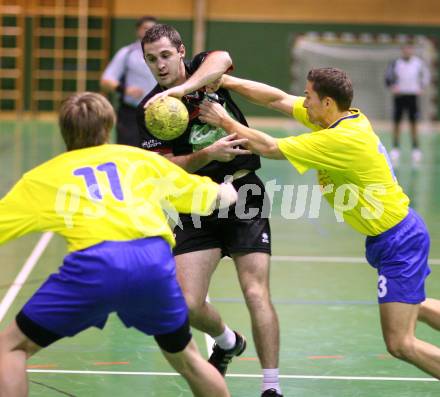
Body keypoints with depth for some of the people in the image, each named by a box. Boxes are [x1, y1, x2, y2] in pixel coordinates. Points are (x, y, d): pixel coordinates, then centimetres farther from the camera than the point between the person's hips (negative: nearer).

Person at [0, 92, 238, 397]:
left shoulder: (44, 176, 23)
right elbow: (220, 196, 39)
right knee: (186, 359, 27)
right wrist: (226, 191, 63)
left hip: (94, 263, -3)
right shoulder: (141, 158, 29)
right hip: (155, 259, 3)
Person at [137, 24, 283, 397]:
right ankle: (228, 342, 27)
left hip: (244, 192, -2)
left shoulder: (203, 69, -2)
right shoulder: (149, 111, -1)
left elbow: (222, 59, -28)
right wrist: (208, 154, -27)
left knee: (256, 293, -12)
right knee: (188, 304, -7)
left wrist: (179, 90, -43)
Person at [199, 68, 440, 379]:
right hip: (401, 230, 10)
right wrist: (227, 82, -1)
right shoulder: (348, 118, 0)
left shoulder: (341, 139, -26)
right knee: (413, 306, 32)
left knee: (400, 344, -9)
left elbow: (270, 148, -19)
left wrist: (226, 122, -8)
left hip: (397, 242, -10)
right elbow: (278, 99, 4)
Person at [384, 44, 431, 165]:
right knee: (396, 122, 0)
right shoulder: (395, 63, -1)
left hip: (413, 95, 0)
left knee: (414, 122, 0)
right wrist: (392, 87, -12)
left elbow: (425, 76, 14)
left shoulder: (419, 63, 2)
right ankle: (395, 148, 7)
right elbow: (388, 77, 4)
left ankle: (415, 148, 5)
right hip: (399, 95, 0)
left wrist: (421, 88, 1)